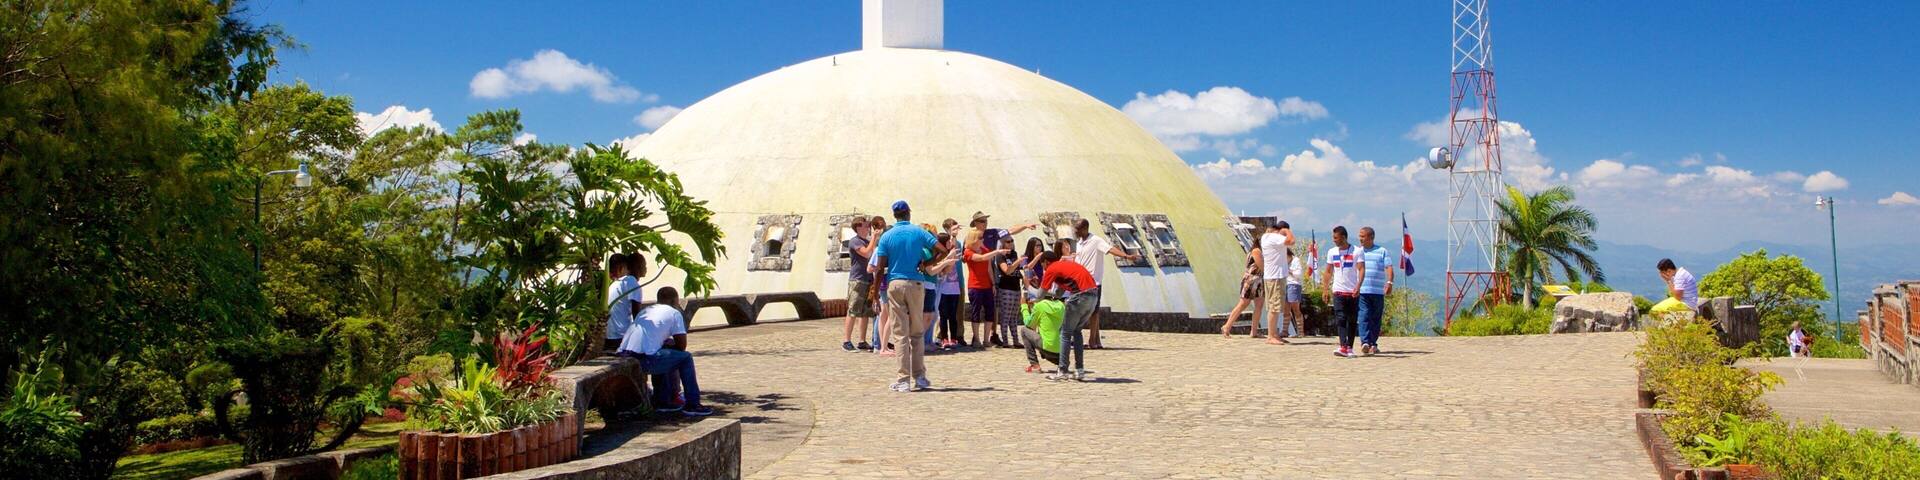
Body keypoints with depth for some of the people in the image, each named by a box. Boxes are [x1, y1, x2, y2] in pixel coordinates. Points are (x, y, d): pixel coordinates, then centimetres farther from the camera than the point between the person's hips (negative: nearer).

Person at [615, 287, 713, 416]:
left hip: (623, 356, 8)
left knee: (661, 357, 35)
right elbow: (681, 345, 9)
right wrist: (670, 343, 28)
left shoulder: (645, 311, 28)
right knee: (685, 358, 10)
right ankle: (692, 405, 10)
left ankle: (662, 402, 36)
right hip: (644, 359, -8)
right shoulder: (674, 313, 8)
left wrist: (665, 342, 29)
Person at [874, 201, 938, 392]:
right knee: (917, 333, 11)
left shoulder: (887, 237, 1)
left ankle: (904, 380, -2)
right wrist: (925, 264, 9)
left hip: (894, 284, -1)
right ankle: (919, 377, 12)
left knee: (900, 333, 1)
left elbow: (880, 269, -3)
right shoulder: (919, 233, 2)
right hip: (915, 284, 1)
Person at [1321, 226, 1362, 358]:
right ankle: (1343, 347, -20)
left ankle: (1350, 347, 14)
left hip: (1353, 292, -2)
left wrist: (1358, 287, -24)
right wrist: (1325, 290, 7)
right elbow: (1328, 272, 14)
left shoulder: (1356, 252, -3)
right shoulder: (1332, 252, 9)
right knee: (1340, 319, -11)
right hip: (1338, 291, 2)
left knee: (1352, 321, 5)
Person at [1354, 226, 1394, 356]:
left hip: (1378, 291, 0)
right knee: (1364, 317, -13)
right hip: (1361, 291, 0)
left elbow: (1389, 268, -3)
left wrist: (1389, 282, -19)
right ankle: (1365, 343, -21)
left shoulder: (1383, 252, 8)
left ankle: (1373, 344, 14)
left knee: (1376, 319, 5)